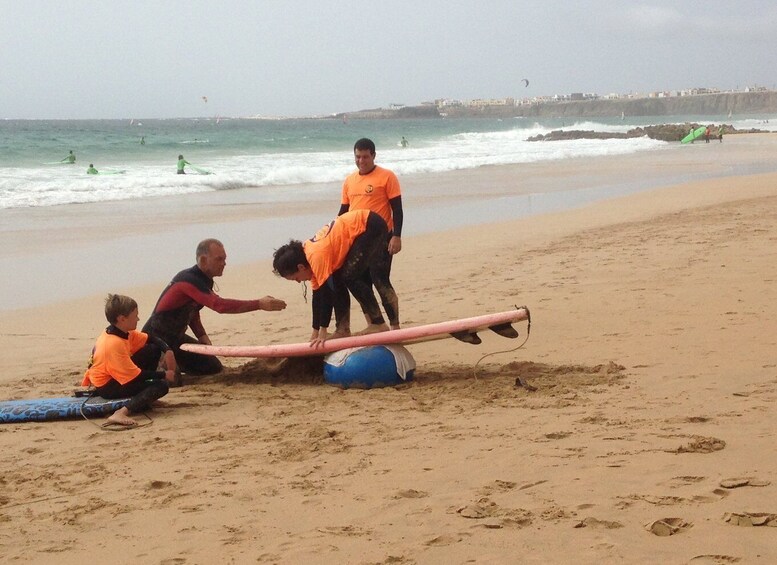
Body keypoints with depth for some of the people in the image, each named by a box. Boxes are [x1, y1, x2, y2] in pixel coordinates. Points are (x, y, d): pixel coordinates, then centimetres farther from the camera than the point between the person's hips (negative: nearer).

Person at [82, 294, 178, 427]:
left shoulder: (125, 332, -2)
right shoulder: (114, 344, -30)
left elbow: (151, 339, 11)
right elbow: (136, 376, -26)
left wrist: (168, 351, -8)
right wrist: (163, 375, -16)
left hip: (119, 375, 10)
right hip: (107, 387, -10)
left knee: (154, 349, 9)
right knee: (161, 385, -22)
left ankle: (146, 393, 5)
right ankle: (121, 413, -36)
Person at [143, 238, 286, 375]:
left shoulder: (202, 279, 5)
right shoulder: (189, 281, -27)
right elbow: (220, 305, -40)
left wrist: (202, 336, 0)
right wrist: (259, 304, -44)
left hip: (176, 337, 10)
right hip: (157, 338, -10)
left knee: (214, 367, 11)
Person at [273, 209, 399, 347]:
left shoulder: (317, 256, -24)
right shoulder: (310, 256, 5)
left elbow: (327, 292, -25)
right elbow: (317, 295, 11)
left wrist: (323, 332, -21)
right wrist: (315, 333, 13)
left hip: (371, 227, -10)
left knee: (349, 277, -13)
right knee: (338, 280, 6)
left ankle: (379, 324, -9)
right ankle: (343, 329, 8)